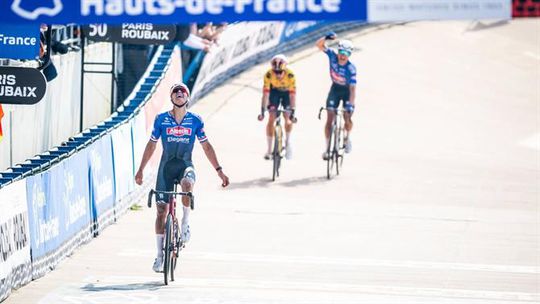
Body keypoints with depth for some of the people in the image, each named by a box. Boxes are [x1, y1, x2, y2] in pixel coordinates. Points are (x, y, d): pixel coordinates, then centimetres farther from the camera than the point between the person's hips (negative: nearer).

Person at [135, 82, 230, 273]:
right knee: (162, 210, -3)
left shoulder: (195, 121, 2)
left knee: (187, 185, -38)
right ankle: (160, 255, 8)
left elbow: (206, 146, 8)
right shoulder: (161, 119, 2)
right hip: (166, 165, 1)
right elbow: (151, 144, 11)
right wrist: (140, 170, 9)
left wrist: (219, 170, 5)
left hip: (185, 165, -1)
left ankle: (185, 222, -14)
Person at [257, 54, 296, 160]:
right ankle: (269, 149, -2)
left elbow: (293, 95, -35)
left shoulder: (290, 75, -35)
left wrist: (292, 112, -41)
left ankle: (288, 141, 9)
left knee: (288, 117, -18)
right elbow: (265, 94, -32)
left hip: (287, 92, -1)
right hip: (274, 91, 1)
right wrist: (262, 111, -37)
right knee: (271, 119, -11)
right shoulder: (269, 75, -33)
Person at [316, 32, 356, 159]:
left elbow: (353, 89, -32)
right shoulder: (333, 55, -21)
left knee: (347, 117, -13)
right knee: (330, 118, -9)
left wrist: (350, 105, -42)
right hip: (335, 88, 2)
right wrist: (326, 38, -47)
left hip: (347, 91, -2)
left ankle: (347, 137, 20)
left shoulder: (351, 68, -30)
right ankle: (327, 147, -4)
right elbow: (319, 45, -27)